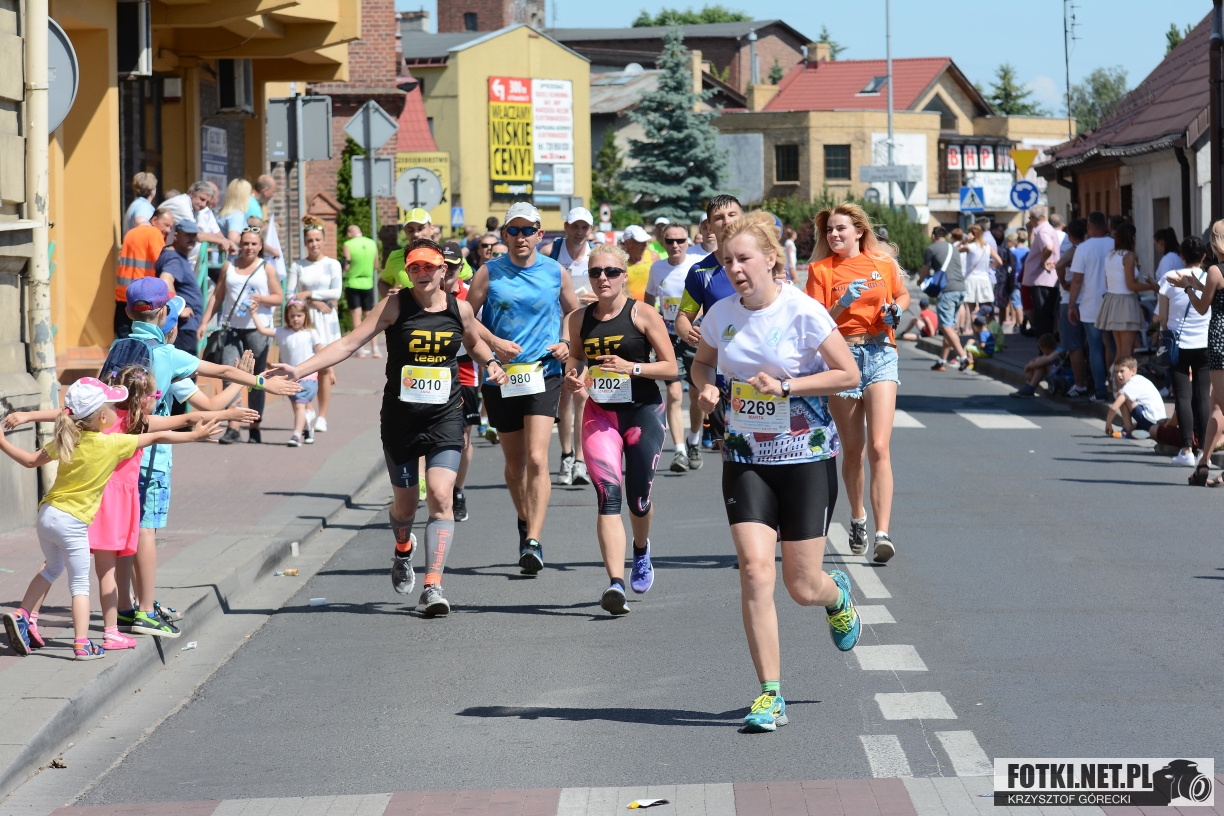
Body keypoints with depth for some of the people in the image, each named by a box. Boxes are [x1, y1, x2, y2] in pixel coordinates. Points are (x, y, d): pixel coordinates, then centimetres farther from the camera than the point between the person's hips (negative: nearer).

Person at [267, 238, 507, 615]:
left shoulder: (459, 308, 2)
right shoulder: (396, 305, -6)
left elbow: (474, 343, 25)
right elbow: (350, 343, -11)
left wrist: (492, 364, 5)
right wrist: (300, 370, -20)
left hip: (445, 418, 0)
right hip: (400, 418, 0)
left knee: (440, 497, -16)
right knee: (405, 504, 11)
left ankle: (433, 585, -17)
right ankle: (403, 550, 47)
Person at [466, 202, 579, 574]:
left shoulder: (556, 273, 4)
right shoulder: (489, 272, 1)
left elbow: (573, 312, 18)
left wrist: (566, 343, 0)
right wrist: (494, 342, -14)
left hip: (543, 374, -1)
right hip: (500, 377, 1)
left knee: (536, 460, -15)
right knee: (514, 462, 12)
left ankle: (533, 541, -19)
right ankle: (525, 521, 35)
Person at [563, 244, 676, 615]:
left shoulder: (642, 314, -6)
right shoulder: (580, 318, 4)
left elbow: (670, 368, -5)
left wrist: (632, 367, -19)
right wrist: (573, 375, -1)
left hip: (643, 413, -2)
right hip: (600, 415, 2)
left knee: (638, 500, 8)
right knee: (608, 494, -16)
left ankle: (641, 550, 45)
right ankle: (616, 583, -24)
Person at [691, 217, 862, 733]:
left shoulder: (803, 312, -12)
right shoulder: (721, 316, 0)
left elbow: (849, 374, -10)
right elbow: (702, 361, 19)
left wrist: (785, 386, -19)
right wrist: (705, 386, -3)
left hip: (807, 457, -3)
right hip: (746, 459, 3)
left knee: (802, 587, 1)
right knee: (754, 569, -14)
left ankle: (836, 594, 41)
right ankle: (769, 696, -8)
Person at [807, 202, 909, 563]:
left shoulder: (884, 263, 5)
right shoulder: (820, 270, 1)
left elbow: (903, 295, 24)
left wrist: (896, 310, 3)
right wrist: (841, 305, -21)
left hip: (880, 354, 0)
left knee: (878, 448, -13)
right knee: (852, 451, 9)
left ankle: (883, 534, -18)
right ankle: (858, 518, 34)